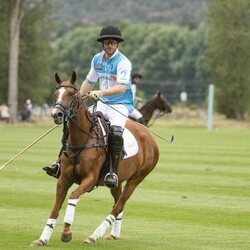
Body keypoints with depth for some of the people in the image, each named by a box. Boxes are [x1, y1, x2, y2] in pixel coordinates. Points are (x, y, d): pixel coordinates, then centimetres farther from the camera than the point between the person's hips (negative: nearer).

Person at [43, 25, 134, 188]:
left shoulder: (123, 62, -13)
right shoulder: (97, 60, 8)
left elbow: (122, 87, -26)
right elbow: (89, 82, 21)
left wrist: (101, 92, -37)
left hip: (121, 105, -7)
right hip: (102, 104, 7)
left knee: (116, 131, -34)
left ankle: (114, 172, -29)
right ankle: (62, 163, -1)